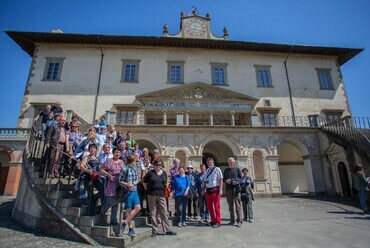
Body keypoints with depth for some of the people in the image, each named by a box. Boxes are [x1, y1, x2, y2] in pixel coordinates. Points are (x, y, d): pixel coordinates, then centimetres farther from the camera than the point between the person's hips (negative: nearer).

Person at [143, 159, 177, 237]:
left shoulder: (164, 173, 7)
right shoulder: (150, 173, -3)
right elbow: (144, 182, 4)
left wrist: (165, 190, 9)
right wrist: (148, 190, -1)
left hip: (161, 195, 3)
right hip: (152, 195, -3)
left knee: (164, 212, 8)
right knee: (153, 213, 7)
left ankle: (168, 229, 17)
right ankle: (154, 230, 19)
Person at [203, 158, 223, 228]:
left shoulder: (217, 169, -4)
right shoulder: (207, 171, 15)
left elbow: (220, 180, -9)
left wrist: (220, 190, -16)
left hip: (215, 189, -6)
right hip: (208, 190, 7)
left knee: (216, 206, 0)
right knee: (209, 206, 12)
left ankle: (218, 222, 10)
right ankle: (213, 221, 26)